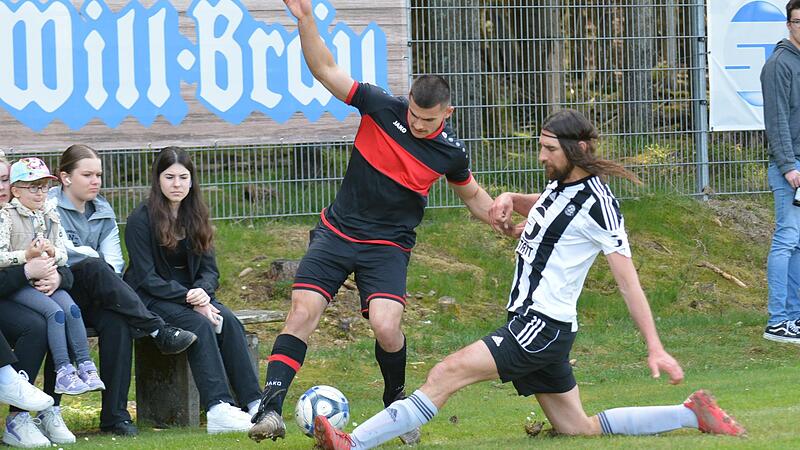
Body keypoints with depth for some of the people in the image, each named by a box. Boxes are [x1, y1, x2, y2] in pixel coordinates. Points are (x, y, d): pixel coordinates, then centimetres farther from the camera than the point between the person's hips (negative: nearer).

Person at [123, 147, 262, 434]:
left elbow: (210, 270, 8)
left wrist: (202, 291, -16)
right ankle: (218, 409, -45)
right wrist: (190, 298, -22)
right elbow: (147, 278, -12)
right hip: (151, 300, -5)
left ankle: (254, 403, -33)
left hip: (192, 294, 5)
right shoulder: (141, 220, -7)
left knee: (229, 322, -24)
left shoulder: (195, 217, 11)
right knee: (200, 325, -32)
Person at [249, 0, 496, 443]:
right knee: (302, 310, -16)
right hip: (336, 232, 1)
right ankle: (270, 407, -16)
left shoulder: (451, 153, -5)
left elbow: (473, 196, 16)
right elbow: (326, 69, -9)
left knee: (385, 325, -21)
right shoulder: (381, 107, -8)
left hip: (387, 246, -1)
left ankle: (397, 403, 7)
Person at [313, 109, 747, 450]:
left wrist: (655, 348, -19)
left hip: (543, 327, -10)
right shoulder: (561, 185, 12)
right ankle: (691, 414, 21)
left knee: (446, 374, -21)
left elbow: (628, 281, -15)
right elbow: (542, 207, 38)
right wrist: (509, 199, 13)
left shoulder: (596, 203, -13)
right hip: (530, 322, 10)